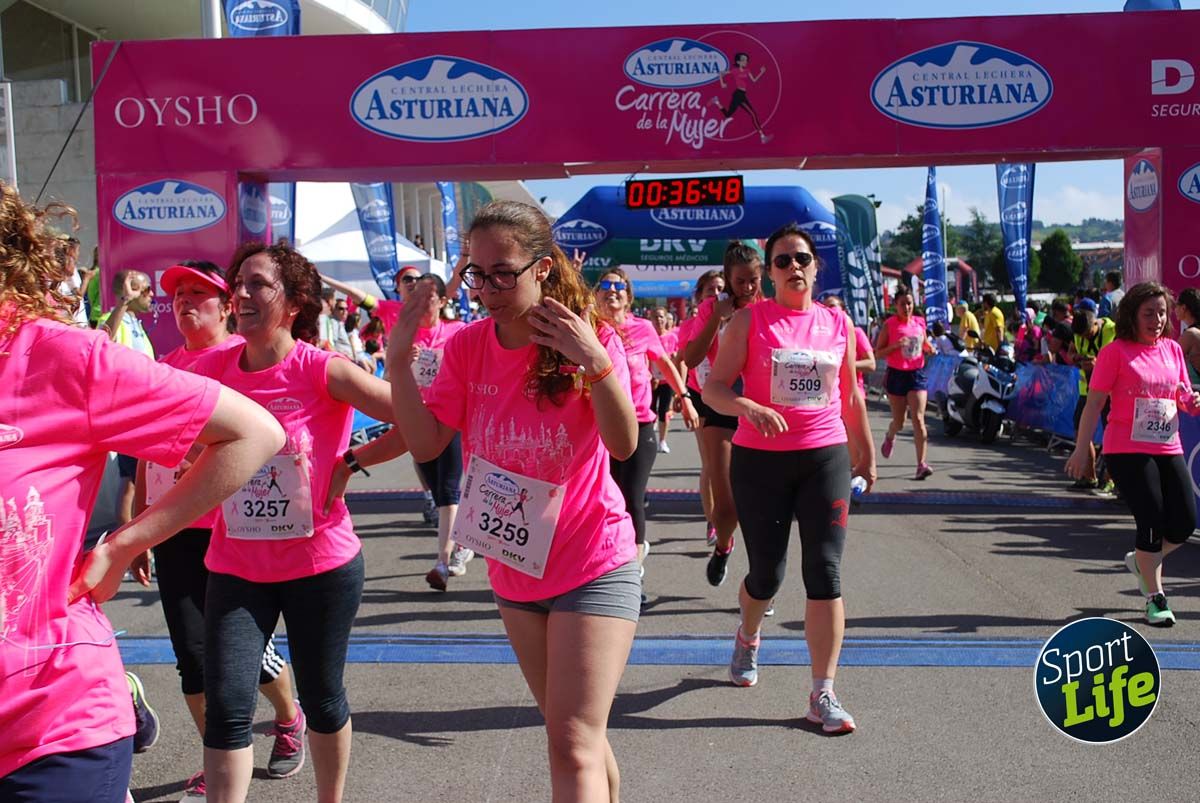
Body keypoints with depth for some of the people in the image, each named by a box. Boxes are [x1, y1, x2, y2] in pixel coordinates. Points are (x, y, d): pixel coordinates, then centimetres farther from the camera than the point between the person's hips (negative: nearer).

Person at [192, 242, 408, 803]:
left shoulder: (325, 371, -14)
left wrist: (349, 463, -10)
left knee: (321, 699, 13)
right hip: (235, 565, 3)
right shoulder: (213, 368, -2)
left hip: (320, 563, -2)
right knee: (226, 706, -4)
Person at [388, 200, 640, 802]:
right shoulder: (467, 346, -3)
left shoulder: (588, 338, -15)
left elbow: (624, 445, -24)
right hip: (515, 570, 5)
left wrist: (595, 363, -38)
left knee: (574, 746, -9)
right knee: (579, 734, 21)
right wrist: (399, 359, -16)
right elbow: (426, 443, -7)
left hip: (594, 566, -5)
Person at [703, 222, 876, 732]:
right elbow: (714, 388, -8)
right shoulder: (749, 320, -2)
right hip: (760, 460, -2)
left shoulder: (838, 323, 7)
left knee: (825, 572, -5)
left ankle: (823, 695, 2)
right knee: (767, 573, 8)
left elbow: (850, 394, 17)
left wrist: (866, 453, 21)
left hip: (827, 458, 2)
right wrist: (747, 407, -28)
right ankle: (748, 638, 43)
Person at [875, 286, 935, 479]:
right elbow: (878, 352, -4)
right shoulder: (889, 325, -3)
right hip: (896, 375, -1)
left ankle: (921, 464, -14)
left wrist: (929, 347, -2)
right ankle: (890, 438, 46)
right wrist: (895, 345, -20)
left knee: (918, 419, -11)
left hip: (917, 374, 2)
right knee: (899, 421, 8)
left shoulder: (919, 322, 6)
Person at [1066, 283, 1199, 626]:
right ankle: (1155, 598, 8)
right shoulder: (1115, 351, -6)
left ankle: (1142, 561, 30)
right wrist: (1081, 450, -8)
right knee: (1153, 520, -8)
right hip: (1128, 450, -6)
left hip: (1168, 449, 6)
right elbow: (1094, 402, -6)